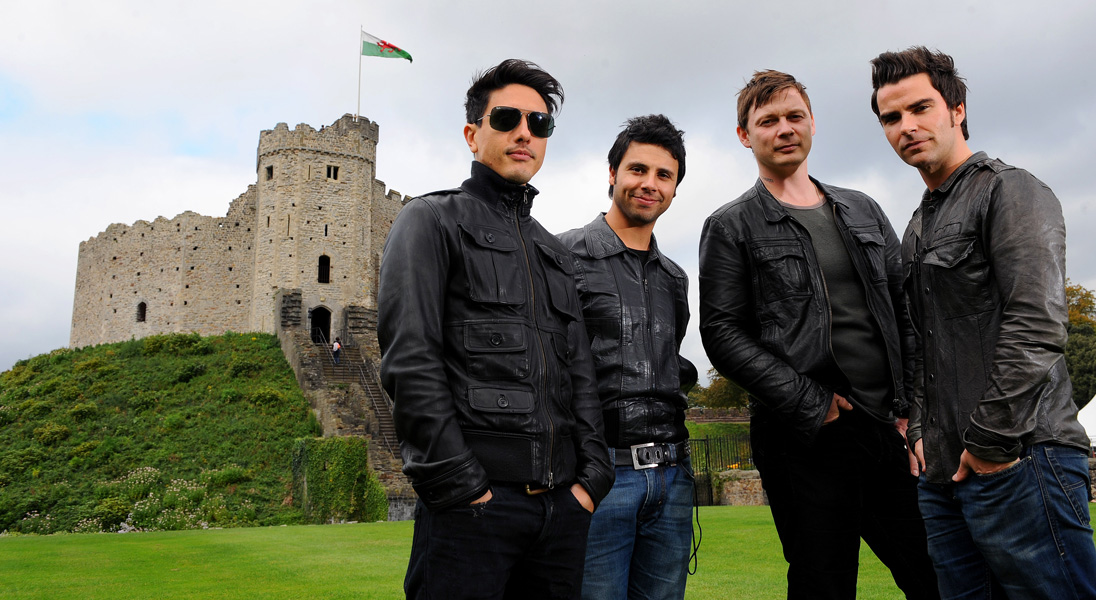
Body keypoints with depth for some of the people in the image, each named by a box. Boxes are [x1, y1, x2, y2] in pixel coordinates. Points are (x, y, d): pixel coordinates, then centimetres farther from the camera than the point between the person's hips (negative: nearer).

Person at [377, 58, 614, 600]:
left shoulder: (555, 252, 22)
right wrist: (459, 484, -15)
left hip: (561, 505, 6)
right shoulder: (432, 220, 3)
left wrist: (592, 476, 4)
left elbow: (580, 374, 17)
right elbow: (410, 362, -9)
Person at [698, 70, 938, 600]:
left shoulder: (863, 211, 17)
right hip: (805, 440, -4)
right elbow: (722, 334, -7)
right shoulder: (731, 228, 2)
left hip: (891, 431, 5)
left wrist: (914, 407, 4)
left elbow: (905, 313, 15)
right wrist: (810, 404, -13)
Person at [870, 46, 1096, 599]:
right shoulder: (916, 230, 19)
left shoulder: (1010, 191, -5)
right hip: (943, 471, 8)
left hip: (1017, 462, -8)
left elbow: (1037, 326, -17)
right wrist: (920, 429, 11)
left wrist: (990, 441, -17)